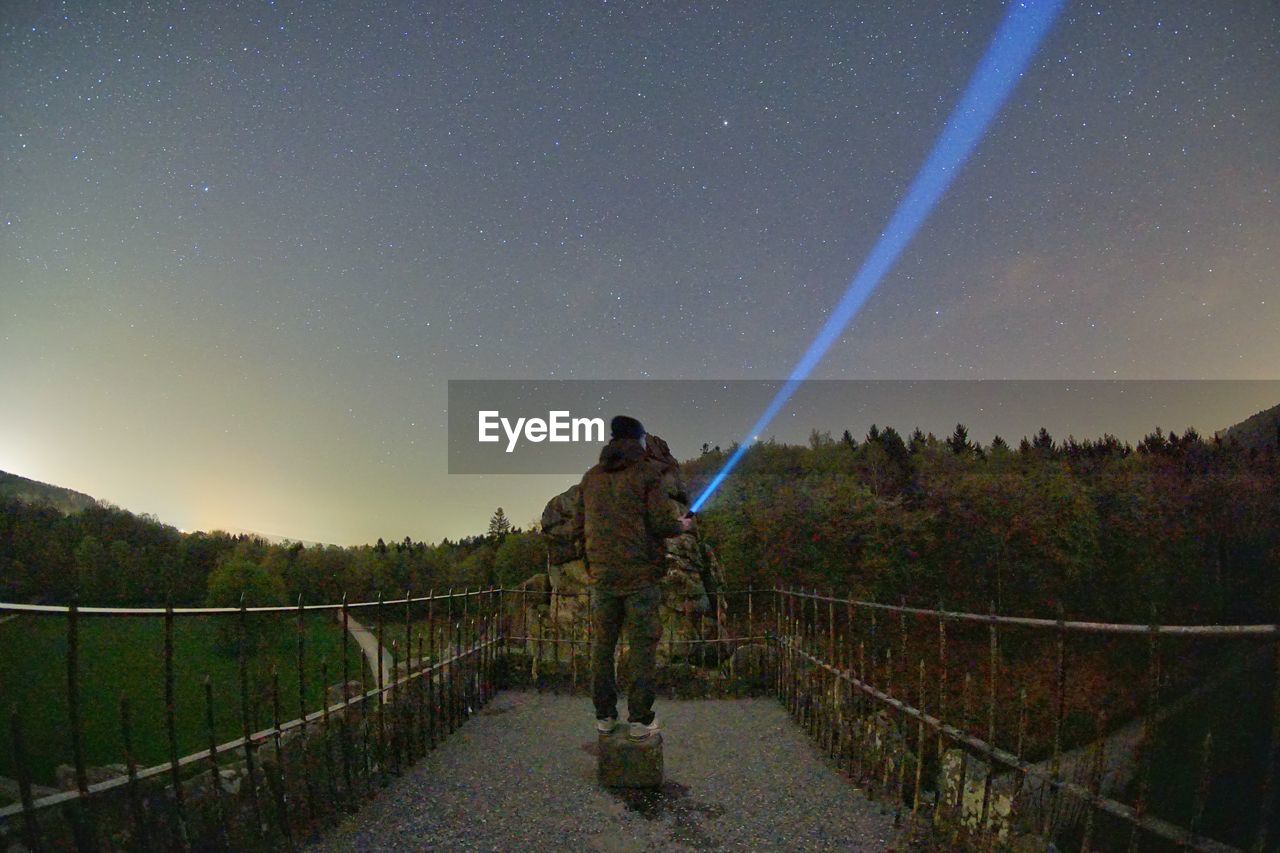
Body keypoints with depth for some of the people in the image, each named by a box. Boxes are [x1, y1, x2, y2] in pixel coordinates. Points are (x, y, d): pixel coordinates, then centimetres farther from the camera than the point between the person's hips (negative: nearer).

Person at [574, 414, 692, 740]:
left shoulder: (591, 477, 8)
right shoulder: (647, 472, -6)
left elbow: (579, 527, 11)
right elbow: (663, 523, -12)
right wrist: (682, 525, 8)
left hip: (601, 575, 4)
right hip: (640, 573, -4)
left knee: (602, 643, 12)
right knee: (642, 644, 4)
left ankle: (604, 715, 19)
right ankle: (640, 719, 7)